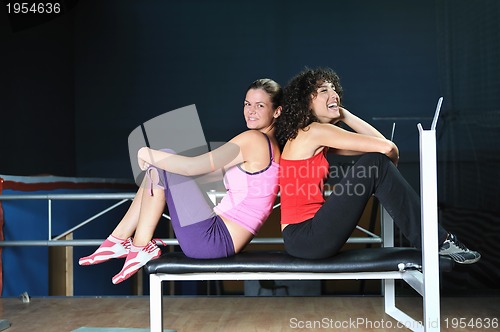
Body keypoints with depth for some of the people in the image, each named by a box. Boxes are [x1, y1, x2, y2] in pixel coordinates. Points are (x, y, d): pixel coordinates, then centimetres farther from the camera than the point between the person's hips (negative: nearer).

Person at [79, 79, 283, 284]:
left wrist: (147, 153, -5)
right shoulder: (270, 145, 14)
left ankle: (140, 249, -3)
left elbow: (191, 167, -18)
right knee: (160, 162, 13)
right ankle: (119, 239, 12)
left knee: (161, 163, -6)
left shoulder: (254, 139, -15)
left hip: (212, 241, -10)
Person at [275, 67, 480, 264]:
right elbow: (387, 147, -15)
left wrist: (343, 114, 12)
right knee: (376, 163, -13)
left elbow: (378, 142, 14)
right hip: (304, 236, -10)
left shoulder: (309, 134, 17)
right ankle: (438, 242, -8)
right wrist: (391, 164, 7)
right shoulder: (315, 131, -11)